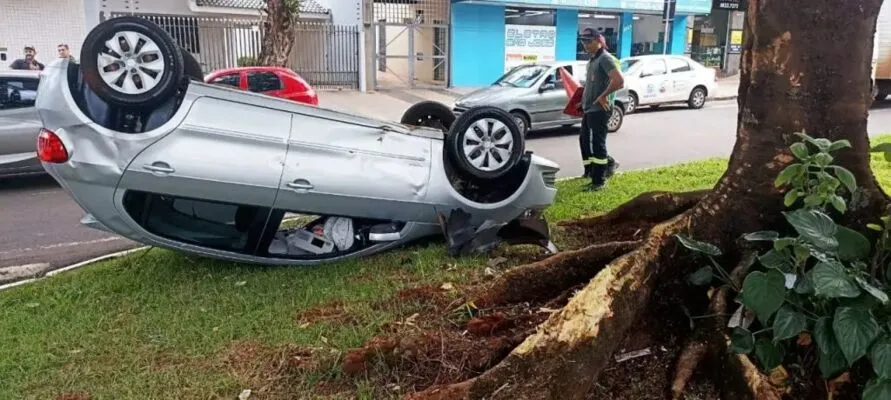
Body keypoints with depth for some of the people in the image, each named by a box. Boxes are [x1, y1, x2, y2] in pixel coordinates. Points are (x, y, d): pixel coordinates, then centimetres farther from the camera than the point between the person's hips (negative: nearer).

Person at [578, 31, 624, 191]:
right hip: (589, 108, 10)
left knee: (597, 144, -6)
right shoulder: (592, 59, 16)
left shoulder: (605, 58, -14)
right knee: (584, 140, 14)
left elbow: (619, 81, -26)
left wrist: (603, 96, -20)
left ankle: (599, 181, 1)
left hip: (599, 109, -10)